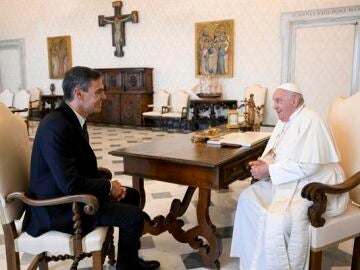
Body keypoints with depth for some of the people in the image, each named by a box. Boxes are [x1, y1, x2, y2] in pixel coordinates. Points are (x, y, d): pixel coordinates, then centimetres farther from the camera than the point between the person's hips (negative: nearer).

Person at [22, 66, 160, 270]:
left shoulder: (74, 118, 3)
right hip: (59, 207, -10)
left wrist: (108, 185, -3)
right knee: (134, 216, -15)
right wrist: (108, 186, -15)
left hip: (71, 191, 10)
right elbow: (70, 184, -30)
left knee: (132, 195, 16)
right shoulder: (56, 127, -28)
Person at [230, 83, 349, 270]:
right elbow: (274, 154, 17)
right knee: (248, 198, 1)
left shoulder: (311, 121, -18)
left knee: (279, 219, -30)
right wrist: (262, 163, -7)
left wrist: (269, 170, -22)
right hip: (288, 182, 10)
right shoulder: (284, 121, 11)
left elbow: (307, 165, -26)